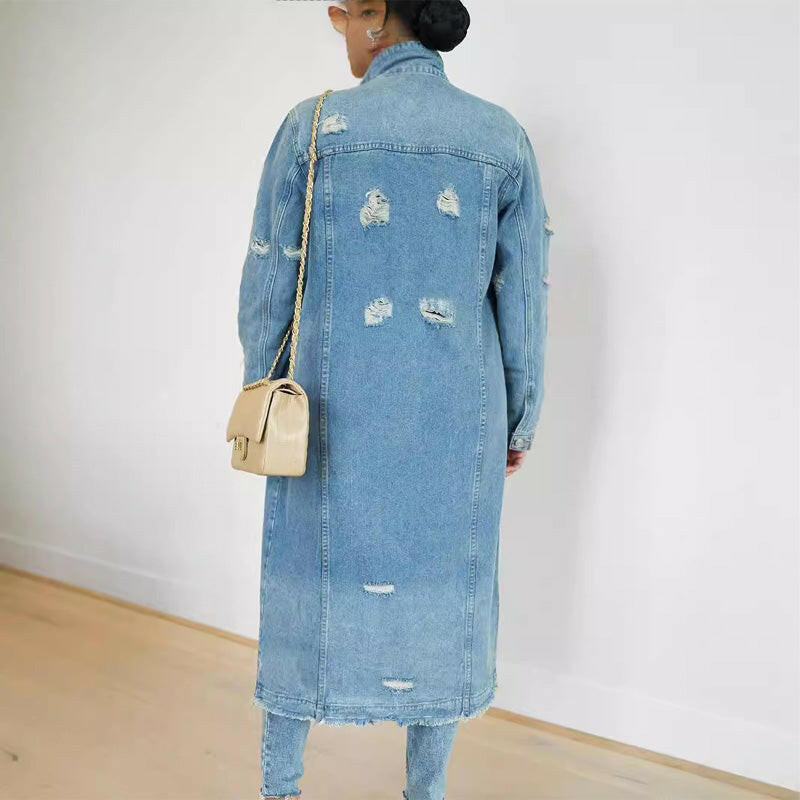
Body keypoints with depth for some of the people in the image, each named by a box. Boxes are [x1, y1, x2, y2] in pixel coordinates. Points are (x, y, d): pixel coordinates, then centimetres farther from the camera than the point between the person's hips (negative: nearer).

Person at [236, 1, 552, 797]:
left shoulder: (313, 125, -6)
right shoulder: (502, 136, -1)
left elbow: (268, 281, -4)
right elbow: (523, 296, 0)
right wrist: (519, 418, 10)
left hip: (337, 405, -1)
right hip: (453, 414, 1)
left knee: (313, 584, 13)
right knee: (438, 591, 14)